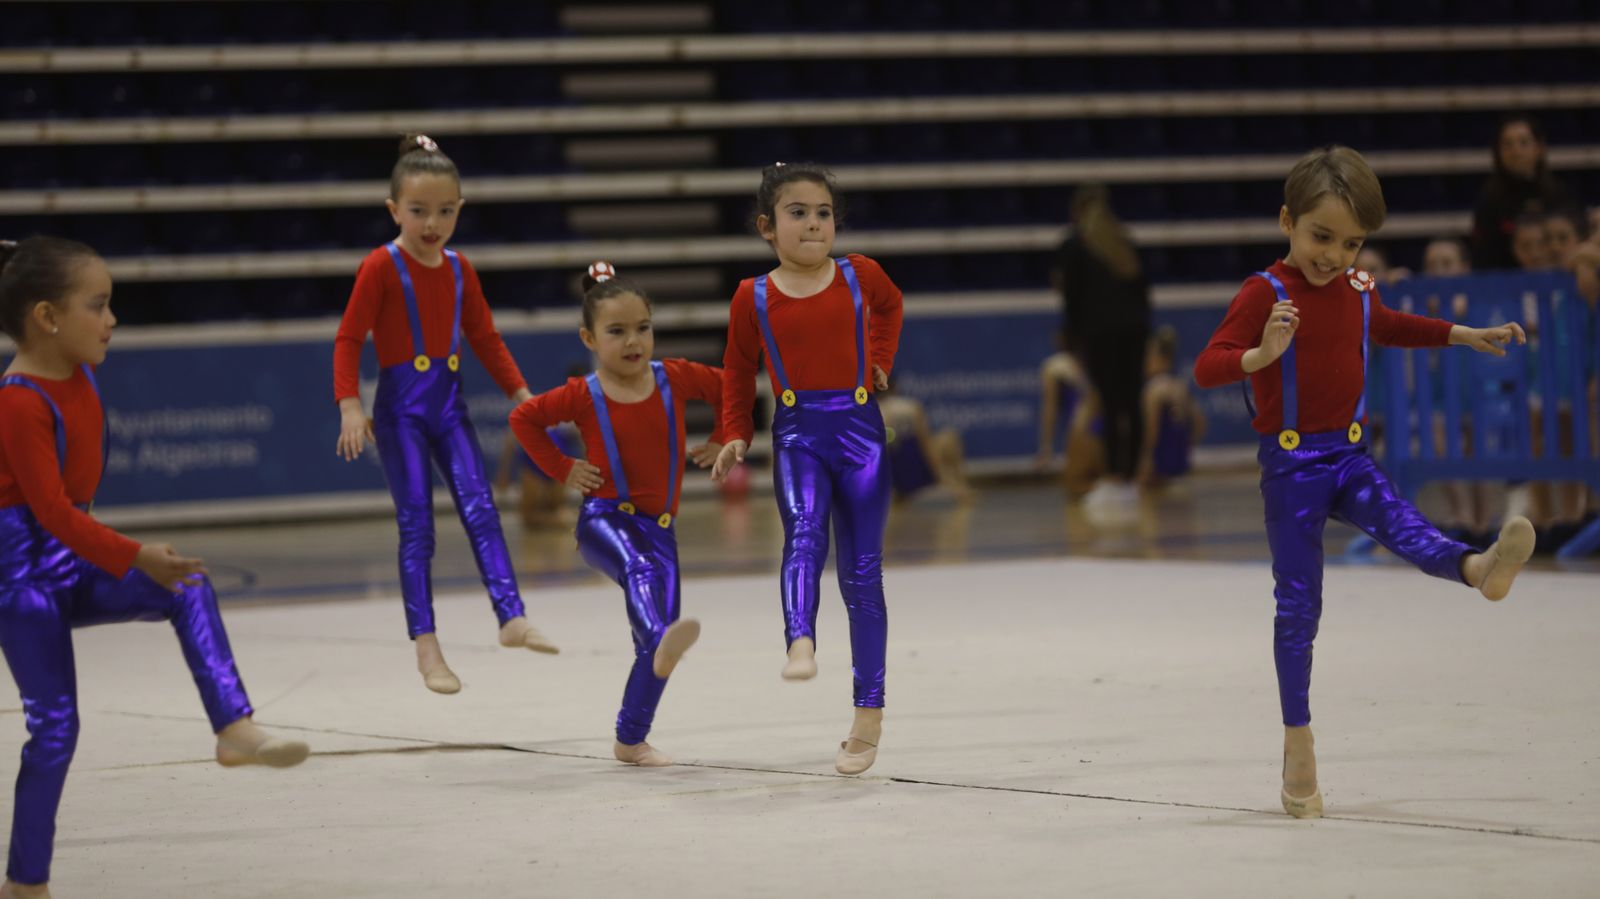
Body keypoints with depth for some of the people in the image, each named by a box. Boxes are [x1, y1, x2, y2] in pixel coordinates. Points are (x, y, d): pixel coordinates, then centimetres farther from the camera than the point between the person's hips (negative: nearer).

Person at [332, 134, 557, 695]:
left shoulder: (458, 269, 9)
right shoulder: (381, 267, -8)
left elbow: (484, 338, 17)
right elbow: (348, 339, -10)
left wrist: (521, 394, 13)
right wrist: (350, 407, -20)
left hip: (448, 405, 5)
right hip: (401, 406, -5)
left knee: (480, 506, -9)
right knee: (416, 525, -6)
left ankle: (512, 620, -16)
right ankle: (426, 648, -5)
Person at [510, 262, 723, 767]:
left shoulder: (675, 379, 2)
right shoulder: (583, 397, -3)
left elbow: (728, 388, 16)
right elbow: (523, 418, 9)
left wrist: (721, 442, 12)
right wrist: (561, 470, 3)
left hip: (658, 527, 4)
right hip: (605, 518, -4)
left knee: (649, 641, -1)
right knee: (640, 571, -38)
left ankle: (630, 740, 14)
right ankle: (664, 640, -67)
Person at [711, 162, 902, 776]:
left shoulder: (858, 275, 4)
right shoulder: (754, 297, 1)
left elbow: (889, 304, 27)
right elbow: (738, 372, 11)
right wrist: (735, 437, 2)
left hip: (859, 430, 1)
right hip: (797, 432, -1)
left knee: (861, 572, 3)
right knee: (804, 536, -30)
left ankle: (869, 714, 8)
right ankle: (801, 647, -50)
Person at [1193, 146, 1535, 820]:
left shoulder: (1357, 291, 7)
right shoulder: (1266, 295, -12)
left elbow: (1388, 326, 32)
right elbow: (1206, 368, -21)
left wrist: (1465, 336, 29)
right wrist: (1262, 355, -39)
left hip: (1348, 457, 4)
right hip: (1290, 463, -4)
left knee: (1400, 524, -26)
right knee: (1298, 603, -1)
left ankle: (1479, 568, -56)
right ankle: (1297, 745, 7)